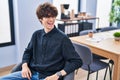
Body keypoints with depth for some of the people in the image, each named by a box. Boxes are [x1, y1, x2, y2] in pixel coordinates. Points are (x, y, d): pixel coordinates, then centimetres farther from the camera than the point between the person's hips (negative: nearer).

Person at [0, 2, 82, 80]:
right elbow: (28, 52, 22)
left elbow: (77, 61, -9)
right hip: (32, 73, 5)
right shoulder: (36, 34, 9)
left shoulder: (62, 38, -7)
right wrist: (24, 65, 3)